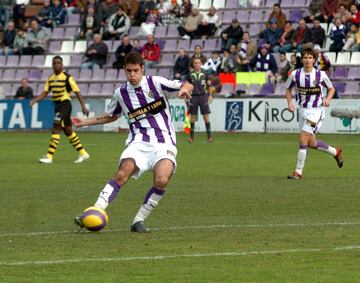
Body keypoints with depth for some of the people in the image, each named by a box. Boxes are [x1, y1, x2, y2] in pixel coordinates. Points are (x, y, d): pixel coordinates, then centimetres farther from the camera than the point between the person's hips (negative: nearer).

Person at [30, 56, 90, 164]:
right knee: (68, 131, 14)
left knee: (56, 129, -14)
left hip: (65, 104, -8)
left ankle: (49, 157, -15)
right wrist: (34, 100, -6)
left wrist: (83, 106, -13)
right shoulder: (51, 79, 11)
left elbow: (77, 92, -9)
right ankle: (83, 153, 25)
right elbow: (45, 93, 10)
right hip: (57, 105, 8)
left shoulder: (67, 78, -9)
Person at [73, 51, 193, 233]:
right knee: (123, 173, -27)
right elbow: (111, 116, 31)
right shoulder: (120, 93, 11)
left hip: (164, 142, -2)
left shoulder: (156, 83, 2)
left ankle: (139, 220, -12)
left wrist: (184, 89, -19)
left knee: (161, 180, -28)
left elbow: (188, 86, 5)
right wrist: (85, 122, 24)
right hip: (139, 141, 2)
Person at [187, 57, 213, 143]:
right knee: (192, 117, 2)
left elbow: (209, 85, 10)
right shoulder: (190, 75, 6)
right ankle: (191, 137, 8)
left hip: (203, 96, -1)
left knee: (206, 116, -3)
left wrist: (210, 95, 3)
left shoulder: (204, 74, 6)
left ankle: (209, 136, -2)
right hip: (193, 96, 1)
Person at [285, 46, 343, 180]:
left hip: (316, 110, -5)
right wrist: (289, 103, -3)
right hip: (303, 110, 5)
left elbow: (331, 88, 7)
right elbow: (288, 89, 12)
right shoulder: (295, 74, -3)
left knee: (303, 140, -15)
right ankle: (335, 152, 39)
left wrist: (328, 99, -12)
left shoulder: (320, 75, -9)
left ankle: (298, 172, -9)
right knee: (312, 143, 13)